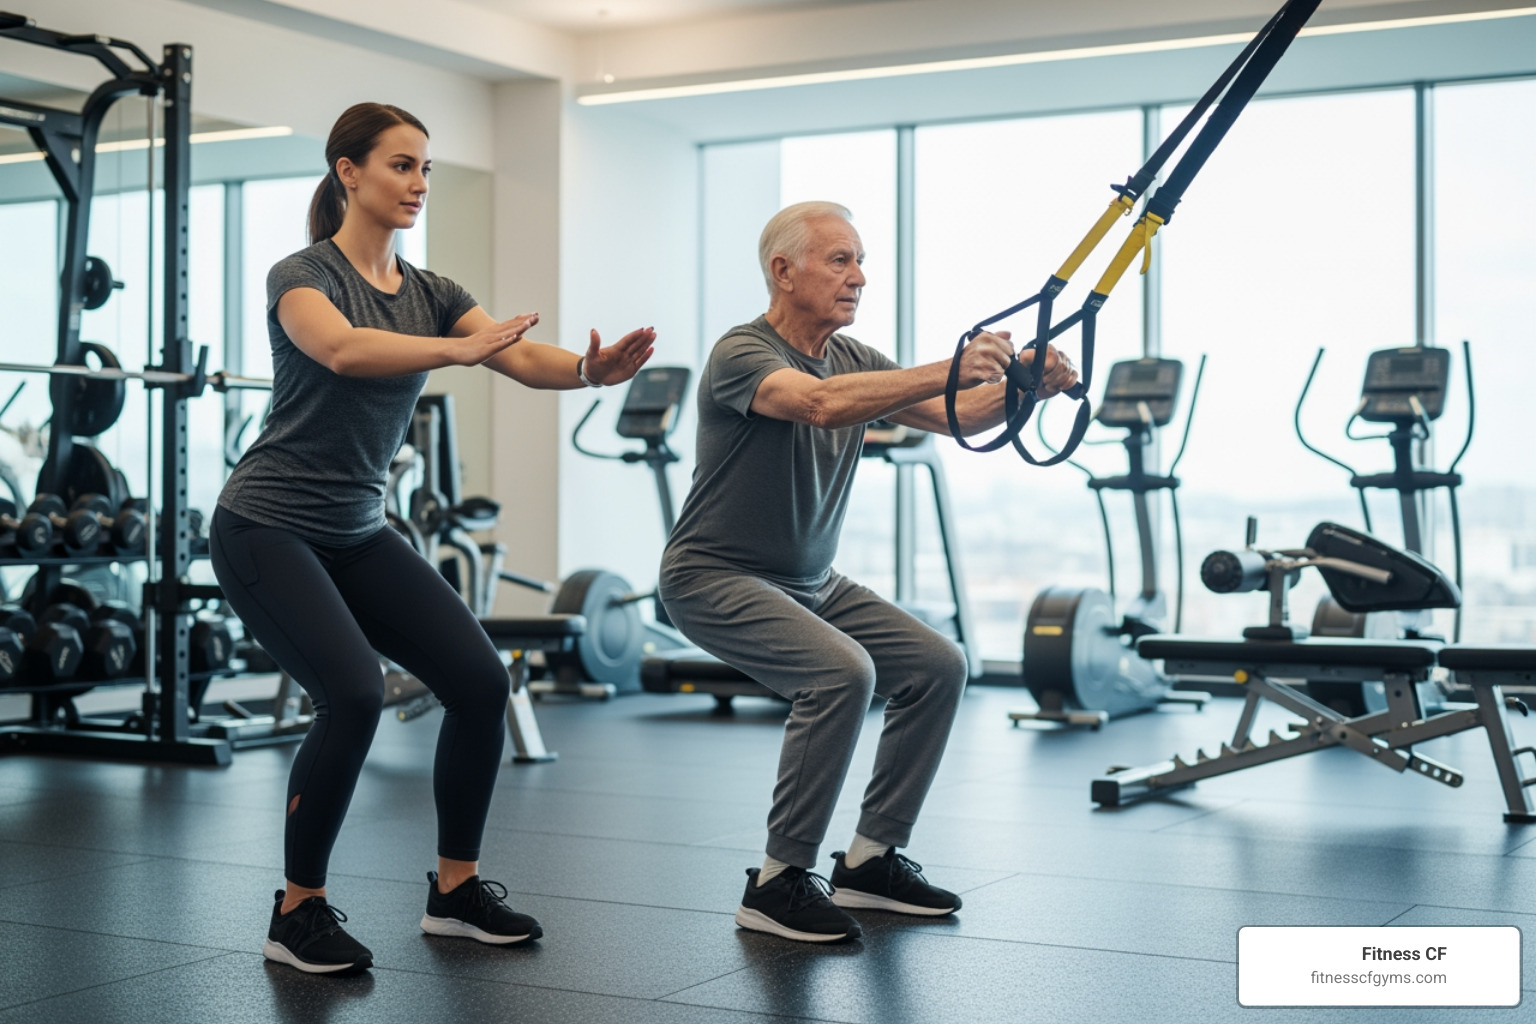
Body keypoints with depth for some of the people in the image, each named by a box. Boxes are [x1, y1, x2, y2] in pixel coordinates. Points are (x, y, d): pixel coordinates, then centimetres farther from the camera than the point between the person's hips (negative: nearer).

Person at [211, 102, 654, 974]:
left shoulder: (428, 291, 7)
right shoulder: (302, 276, -12)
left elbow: (523, 359, -8)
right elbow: (342, 349, -36)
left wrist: (591, 369, -29)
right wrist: (460, 348, -49)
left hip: (361, 531, 7)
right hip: (271, 529, -7)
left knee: (481, 680, -6)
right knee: (354, 694, -25)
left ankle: (456, 887, 11)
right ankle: (299, 911, -6)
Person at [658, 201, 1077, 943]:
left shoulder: (854, 360, 6)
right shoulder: (743, 354, -20)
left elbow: (959, 417, -1)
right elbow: (821, 405, -41)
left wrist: (1029, 384, -20)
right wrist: (947, 370, -48)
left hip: (808, 580, 9)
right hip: (718, 578, -9)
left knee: (937, 668, -1)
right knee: (840, 673, -30)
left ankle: (869, 861, 9)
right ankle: (780, 882, -16)